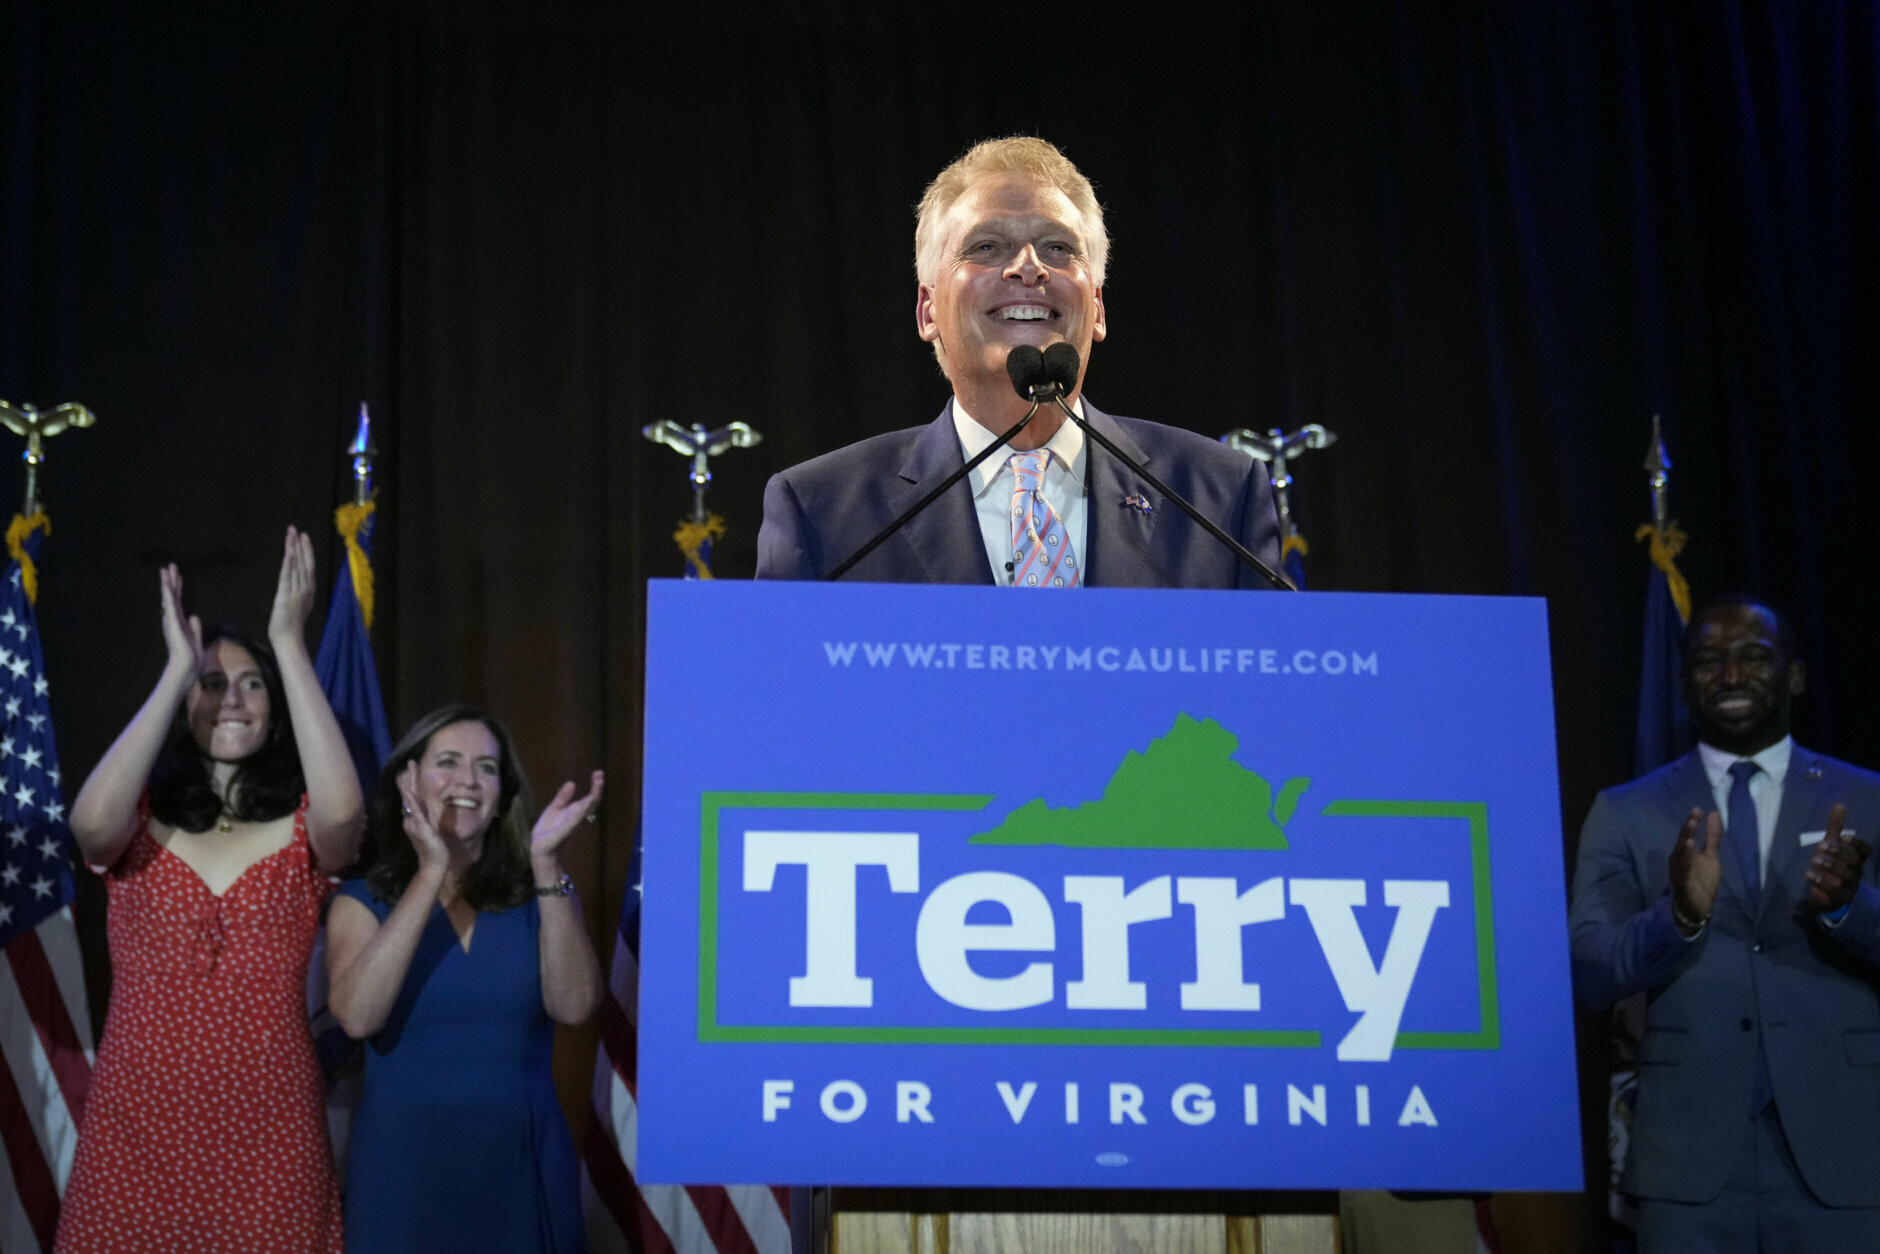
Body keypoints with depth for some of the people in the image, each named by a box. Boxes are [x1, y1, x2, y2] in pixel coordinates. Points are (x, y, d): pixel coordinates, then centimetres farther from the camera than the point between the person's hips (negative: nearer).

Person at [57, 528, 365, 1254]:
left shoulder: (302, 826, 2)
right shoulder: (138, 819, 4)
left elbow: (343, 811, -22)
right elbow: (91, 824, -20)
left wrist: (289, 646, -19)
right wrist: (177, 668, -17)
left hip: (267, 1126, 0)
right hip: (139, 1121, 1)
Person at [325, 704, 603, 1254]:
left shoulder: (541, 895, 4)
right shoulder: (364, 901, 1)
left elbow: (574, 1007, -13)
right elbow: (357, 1017, -17)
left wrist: (546, 864, -18)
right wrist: (431, 875, -19)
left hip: (522, 1167, 1)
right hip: (404, 1167, -1)